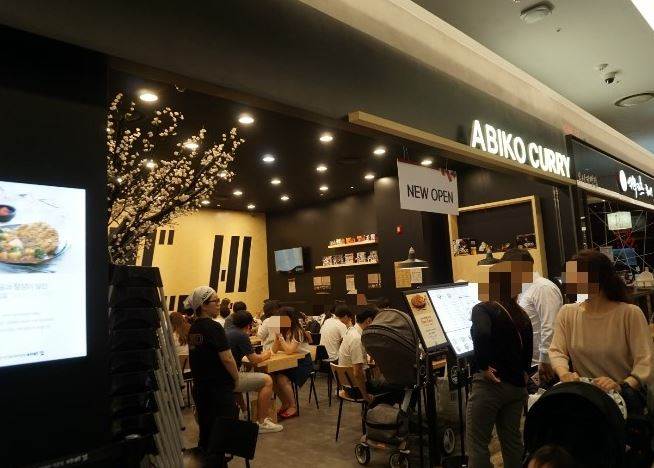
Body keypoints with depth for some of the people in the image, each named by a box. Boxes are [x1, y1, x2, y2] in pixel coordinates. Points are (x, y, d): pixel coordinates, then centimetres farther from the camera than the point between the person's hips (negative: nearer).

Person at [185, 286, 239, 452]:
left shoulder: (193, 328, 6)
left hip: (199, 387, 8)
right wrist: (236, 378, -5)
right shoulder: (214, 327, -18)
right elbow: (227, 359, -20)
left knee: (205, 429, 18)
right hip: (219, 388, -8)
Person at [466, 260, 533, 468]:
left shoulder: (483, 309, -12)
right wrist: (521, 373, 16)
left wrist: (484, 367, -22)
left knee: (477, 443, 3)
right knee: (512, 439, 19)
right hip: (517, 384, 8)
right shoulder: (522, 315, 11)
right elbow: (527, 349, 14)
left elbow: (482, 334, -31)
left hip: (490, 383, -7)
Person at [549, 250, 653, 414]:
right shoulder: (567, 313, 8)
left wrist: (622, 386, -29)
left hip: (623, 394, -2)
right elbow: (556, 351, 1)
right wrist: (564, 373, -21)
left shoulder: (630, 313, -4)